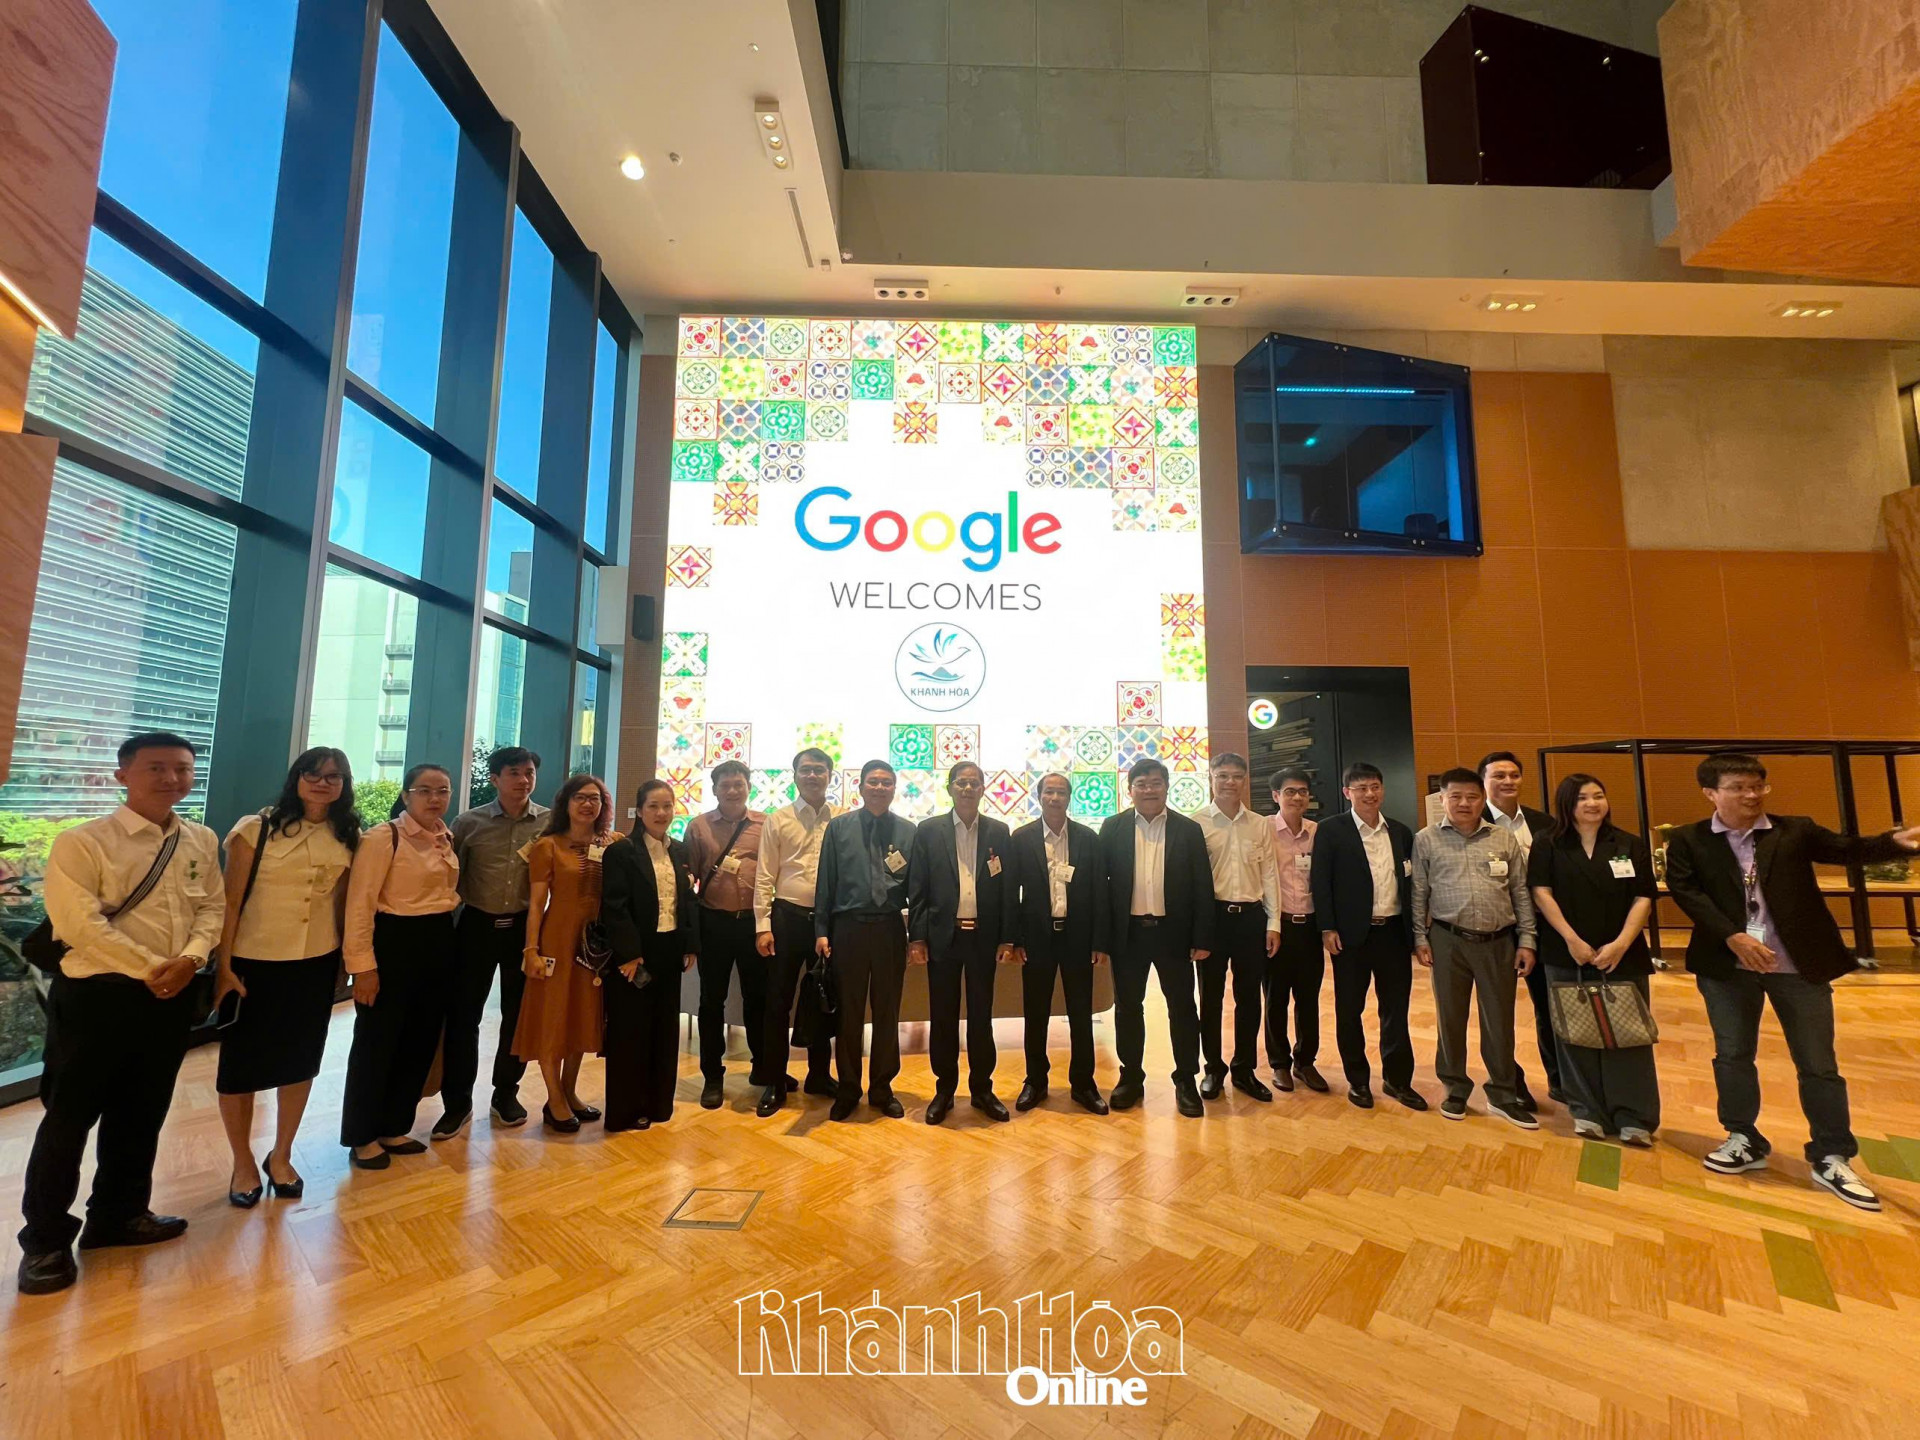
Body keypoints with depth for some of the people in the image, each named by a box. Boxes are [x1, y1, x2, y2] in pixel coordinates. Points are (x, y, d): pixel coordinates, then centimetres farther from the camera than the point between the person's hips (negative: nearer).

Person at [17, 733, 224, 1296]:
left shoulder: (201, 842, 5)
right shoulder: (81, 843, -12)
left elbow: (213, 906, 5)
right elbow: (82, 924, -17)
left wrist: (190, 959, -12)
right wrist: (152, 969, -17)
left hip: (173, 996, 5)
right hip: (97, 995, -5)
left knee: (141, 1114, 17)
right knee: (70, 1118, 7)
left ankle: (119, 1214, 35)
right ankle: (45, 1240, 27)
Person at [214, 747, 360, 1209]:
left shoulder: (348, 839, 1)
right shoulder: (255, 829, -9)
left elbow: (342, 904, 6)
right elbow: (230, 902, -9)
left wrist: (344, 961, 7)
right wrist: (223, 968, -11)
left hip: (316, 965, 3)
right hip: (254, 962, -3)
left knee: (300, 1062, 14)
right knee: (240, 1065, 10)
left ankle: (281, 1156, 34)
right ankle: (243, 1163, 32)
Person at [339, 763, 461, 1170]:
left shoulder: (448, 839, 8)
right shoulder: (383, 837, -13)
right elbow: (360, 904, -15)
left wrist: (446, 938, 13)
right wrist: (363, 964, -17)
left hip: (439, 946, 7)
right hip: (394, 945, -7)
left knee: (420, 1042, 14)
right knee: (377, 1043, 7)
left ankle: (394, 1128, 31)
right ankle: (362, 1137, 24)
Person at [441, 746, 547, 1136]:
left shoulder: (551, 822, -3)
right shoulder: (469, 822, -3)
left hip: (525, 926, 0)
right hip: (478, 925, 0)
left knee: (518, 1014, 11)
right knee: (463, 1014, 5)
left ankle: (506, 1094, 29)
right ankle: (457, 1102, 22)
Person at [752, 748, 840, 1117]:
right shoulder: (777, 820, 1)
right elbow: (765, 877, -1)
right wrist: (763, 926, -6)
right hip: (787, 917, -1)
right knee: (778, 1001, 6)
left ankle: (819, 1074, 31)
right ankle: (775, 1083, 22)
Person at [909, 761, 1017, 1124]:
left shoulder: (999, 832, 4)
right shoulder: (928, 831, 0)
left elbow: (1007, 889, 3)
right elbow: (917, 890, -1)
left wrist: (1006, 939, -1)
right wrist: (916, 938, -5)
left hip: (984, 937, 1)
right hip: (943, 936, -1)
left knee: (981, 1015, 11)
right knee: (943, 1016, 9)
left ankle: (982, 1088, 26)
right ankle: (944, 1089, 24)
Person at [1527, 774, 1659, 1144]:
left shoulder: (1631, 845, 4)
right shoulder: (1547, 843, 0)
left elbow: (1643, 899, 0)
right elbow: (1541, 893, -5)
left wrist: (1621, 944, -12)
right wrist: (1572, 940, -12)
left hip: (1624, 955, 1)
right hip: (1566, 955, -1)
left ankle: (1635, 1118, 13)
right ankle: (1587, 1111, 15)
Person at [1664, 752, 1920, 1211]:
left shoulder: (1796, 830, 4)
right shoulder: (1688, 840, -2)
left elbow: (1848, 849, -7)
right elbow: (1686, 892, -9)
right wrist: (1734, 938, -19)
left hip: (1799, 964, 1)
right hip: (1727, 964, -1)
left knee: (1818, 1064, 8)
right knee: (1732, 1056, 10)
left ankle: (1831, 1159, 23)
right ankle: (1744, 1140, 27)